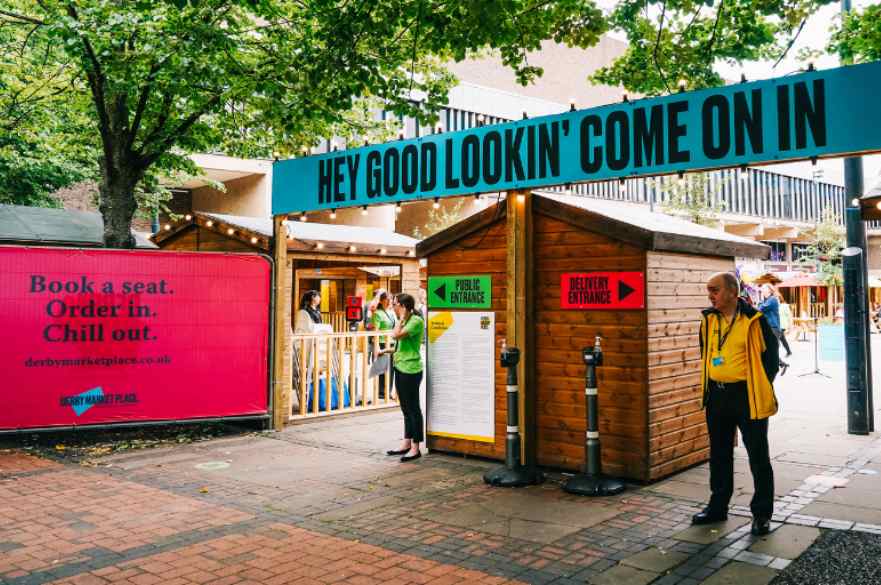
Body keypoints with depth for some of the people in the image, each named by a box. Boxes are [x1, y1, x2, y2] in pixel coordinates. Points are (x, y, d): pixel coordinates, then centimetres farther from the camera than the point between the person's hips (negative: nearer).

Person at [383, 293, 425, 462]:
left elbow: (396, 335, -25)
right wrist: (388, 351, 13)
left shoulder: (416, 321, -15)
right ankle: (406, 443, 25)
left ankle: (415, 448, 5)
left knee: (413, 408, -2)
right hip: (400, 368, 10)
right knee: (406, 408, 16)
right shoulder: (406, 321, 15)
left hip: (411, 370, -10)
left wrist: (402, 318, -14)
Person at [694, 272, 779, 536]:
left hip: (747, 396, -5)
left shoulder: (754, 320, -11)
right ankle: (718, 507, 28)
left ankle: (762, 513, 17)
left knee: (758, 456, 5)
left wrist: (760, 387, -2)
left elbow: (771, 356, -4)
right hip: (717, 396, 6)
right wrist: (709, 383, 13)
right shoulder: (708, 319, 4)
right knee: (719, 454, 15)